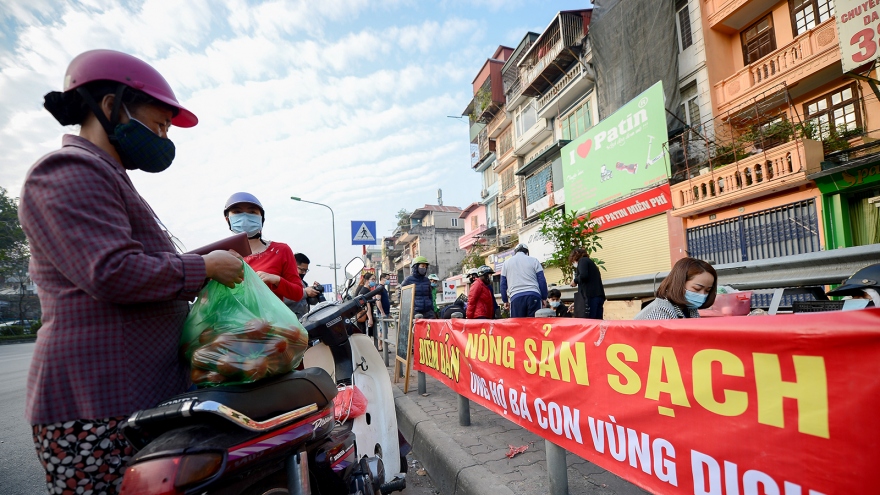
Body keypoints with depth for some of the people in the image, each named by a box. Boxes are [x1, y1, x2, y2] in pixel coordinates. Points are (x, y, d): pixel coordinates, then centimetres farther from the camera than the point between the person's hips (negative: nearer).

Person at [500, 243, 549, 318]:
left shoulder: (506, 263, 16)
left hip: (516, 297, 1)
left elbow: (503, 285, 15)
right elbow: (542, 281, 7)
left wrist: (505, 301, 21)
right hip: (533, 296, 0)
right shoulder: (534, 261, 12)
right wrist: (544, 298, 13)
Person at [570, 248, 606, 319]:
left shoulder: (582, 260, 5)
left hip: (592, 295, -8)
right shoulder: (590, 261, 30)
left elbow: (583, 275, -15)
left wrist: (575, 281, 5)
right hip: (599, 295, 8)